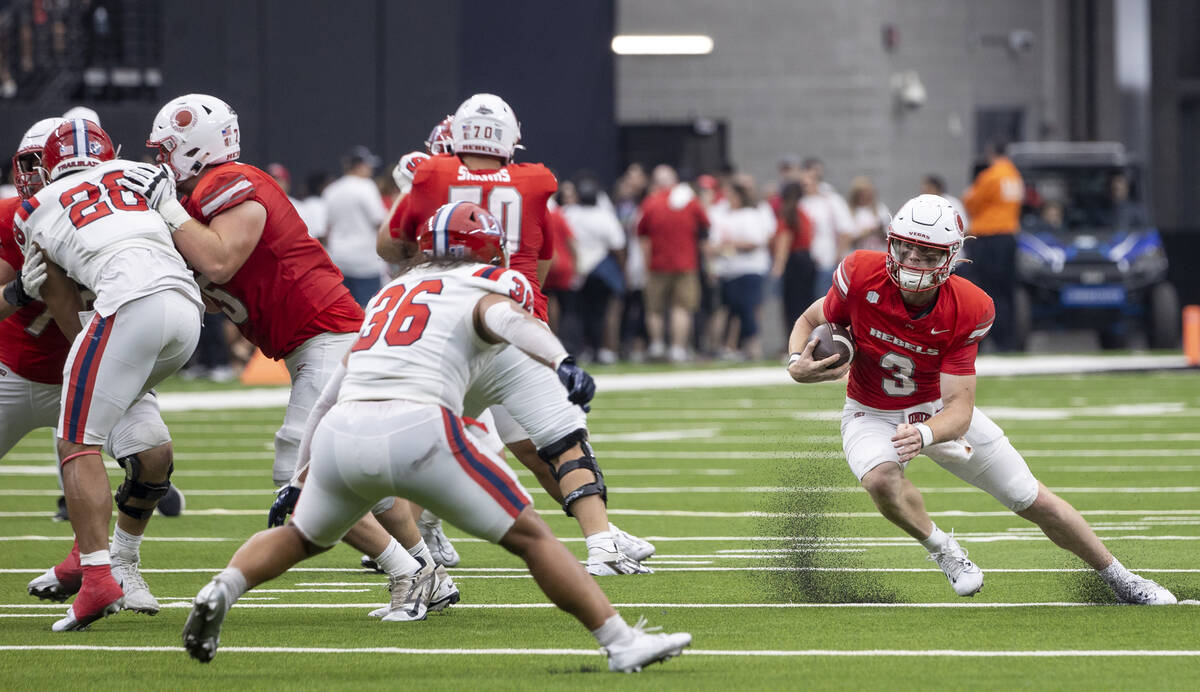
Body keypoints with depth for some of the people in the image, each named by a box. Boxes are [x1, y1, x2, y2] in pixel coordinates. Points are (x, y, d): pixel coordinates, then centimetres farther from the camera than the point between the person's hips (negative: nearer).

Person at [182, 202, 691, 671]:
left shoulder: (391, 293, 31)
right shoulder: (484, 287, 15)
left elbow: (331, 394, 33)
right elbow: (505, 318, -11)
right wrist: (561, 361, -28)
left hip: (342, 432, 5)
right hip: (417, 429, -5)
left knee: (303, 536, 30)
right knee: (530, 538, 5)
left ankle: (221, 591, 7)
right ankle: (621, 644, 0)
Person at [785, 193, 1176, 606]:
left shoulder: (967, 311, -25)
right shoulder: (863, 276, -25)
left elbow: (960, 408, -26)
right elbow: (812, 320, -6)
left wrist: (924, 435, -48)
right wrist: (797, 364, -28)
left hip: (939, 410, 1)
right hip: (873, 415, -1)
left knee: (1035, 502, 5)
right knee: (881, 480, -36)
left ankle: (1118, 579, 27)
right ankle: (940, 547, -5)